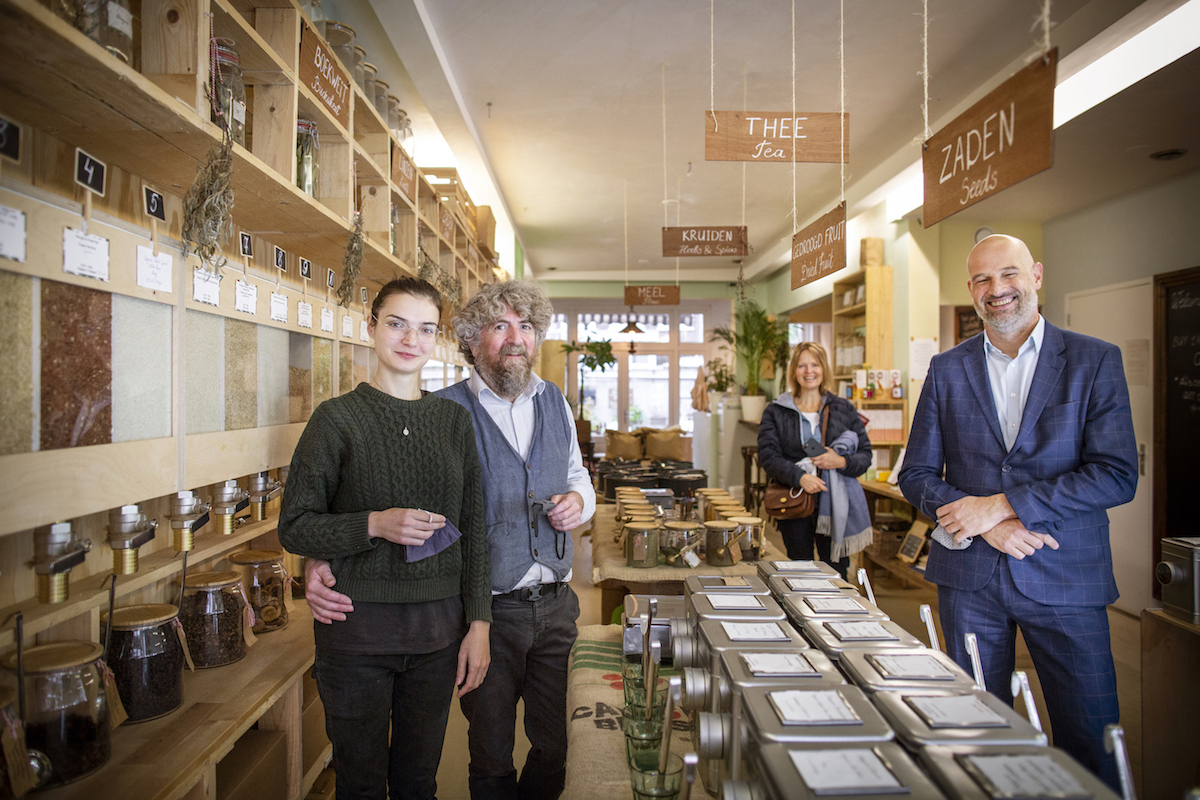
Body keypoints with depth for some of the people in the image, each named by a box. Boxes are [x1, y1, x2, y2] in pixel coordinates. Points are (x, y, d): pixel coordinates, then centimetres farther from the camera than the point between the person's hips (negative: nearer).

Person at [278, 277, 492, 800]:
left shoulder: (454, 419, 5)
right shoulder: (338, 417, -4)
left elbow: (473, 529, 6)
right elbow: (294, 527, -4)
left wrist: (479, 624, 1)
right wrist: (374, 525, -20)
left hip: (438, 627, 3)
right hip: (357, 626, -2)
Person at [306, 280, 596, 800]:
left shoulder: (555, 403, 6)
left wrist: (579, 501, -2)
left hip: (555, 603, 4)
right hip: (487, 608, -4)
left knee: (552, 749, 18)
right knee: (491, 758, 14)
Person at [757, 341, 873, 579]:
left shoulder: (844, 409, 9)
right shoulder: (776, 412, 6)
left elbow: (865, 454, 7)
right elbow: (768, 456, -4)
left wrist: (841, 462, -14)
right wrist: (799, 477, -20)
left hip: (835, 505, 1)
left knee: (836, 574, 3)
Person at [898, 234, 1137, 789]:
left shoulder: (1095, 360, 0)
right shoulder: (947, 369, 6)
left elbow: (1117, 475, -9)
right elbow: (916, 476, 5)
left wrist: (1001, 503, -16)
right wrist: (984, 525, -11)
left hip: (1065, 578, -1)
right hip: (969, 577, 2)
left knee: (1091, 742, 5)